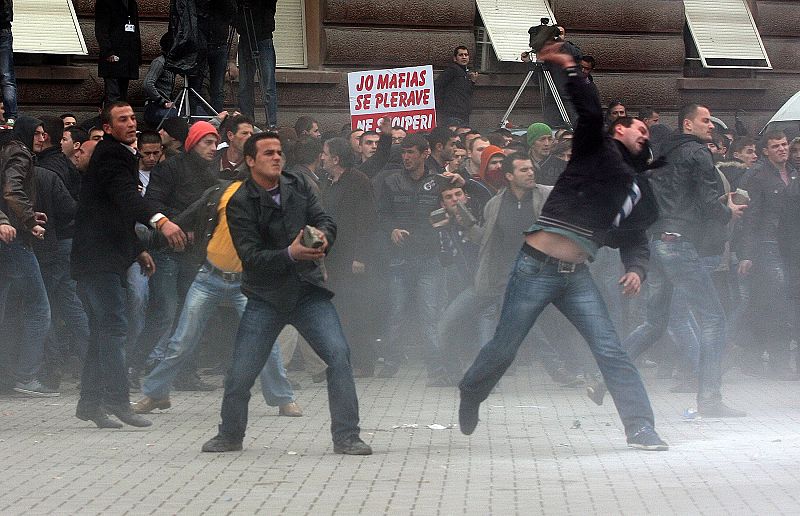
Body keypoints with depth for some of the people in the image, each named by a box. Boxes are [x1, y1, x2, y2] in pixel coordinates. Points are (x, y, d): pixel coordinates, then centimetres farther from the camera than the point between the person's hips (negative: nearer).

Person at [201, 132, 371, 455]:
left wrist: (323, 235, -23)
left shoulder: (299, 186, 7)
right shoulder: (240, 204, -7)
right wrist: (291, 254, -29)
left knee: (339, 356, -14)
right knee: (240, 374, -2)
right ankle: (230, 436, 24)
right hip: (265, 298, -2)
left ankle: (346, 437, -6)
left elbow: (326, 220, 1)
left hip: (308, 290, 3)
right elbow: (251, 257, -15)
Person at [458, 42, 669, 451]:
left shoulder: (639, 190, 20)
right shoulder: (598, 150, 3)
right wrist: (570, 69, -27)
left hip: (577, 276, 6)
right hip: (538, 265, -6)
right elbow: (591, 115, -17)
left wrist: (635, 269, 0)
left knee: (611, 351, -6)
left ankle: (640, 427, -7)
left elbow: (635, 240, 20)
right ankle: (470, 397, 29)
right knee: (504, 348, 4)